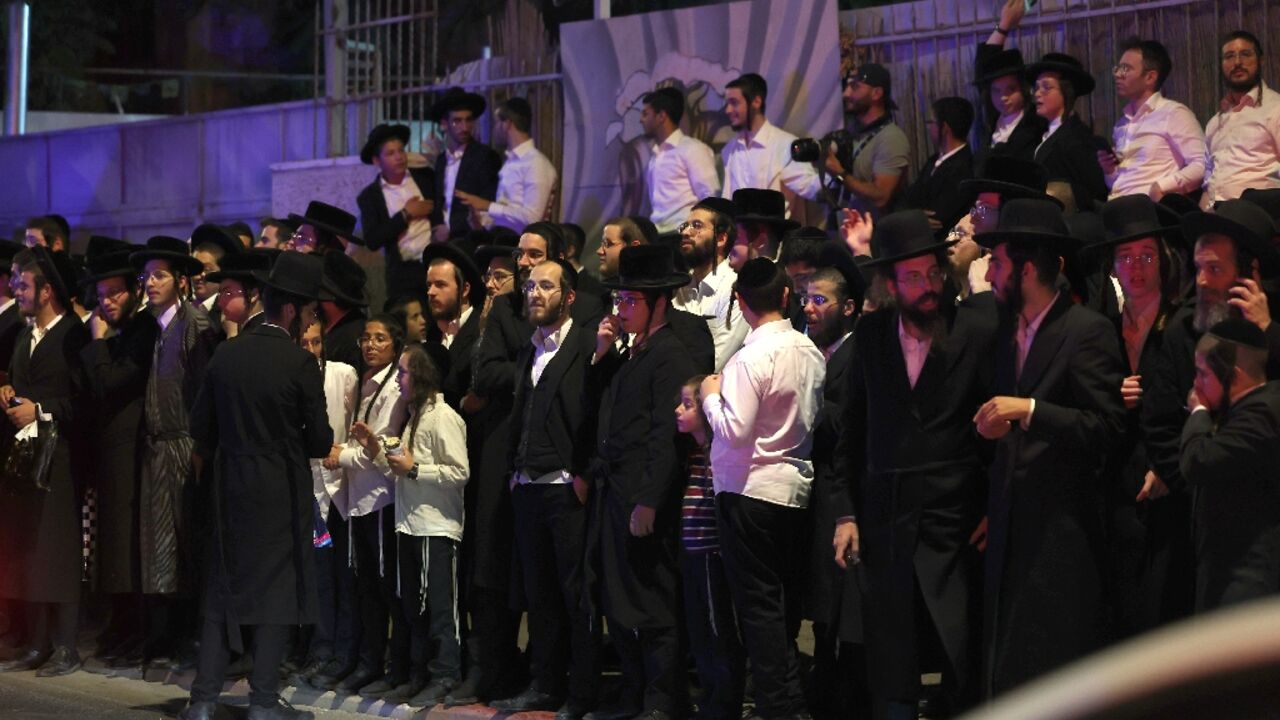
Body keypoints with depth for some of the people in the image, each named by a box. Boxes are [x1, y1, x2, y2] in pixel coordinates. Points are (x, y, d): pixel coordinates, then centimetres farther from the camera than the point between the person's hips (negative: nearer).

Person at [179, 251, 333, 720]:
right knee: (276, 589, 4)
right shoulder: (300, 364, -13)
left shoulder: (226, 356, 1)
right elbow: (320, 439, -9)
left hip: (229, 489, 5)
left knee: (223, 592, 11)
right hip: (281, 493, -5)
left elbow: (200, 427, 5)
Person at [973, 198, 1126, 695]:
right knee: (1005, 670, 5)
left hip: (1061, 530, -7)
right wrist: (992, 426, 6)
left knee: (1056, 669, -6)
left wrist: (1030, 410, -21)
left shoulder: (1088, 331, -9)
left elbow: (1109, 428, -16)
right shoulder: (1006, 328, 15)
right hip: (1010, 526, 7)